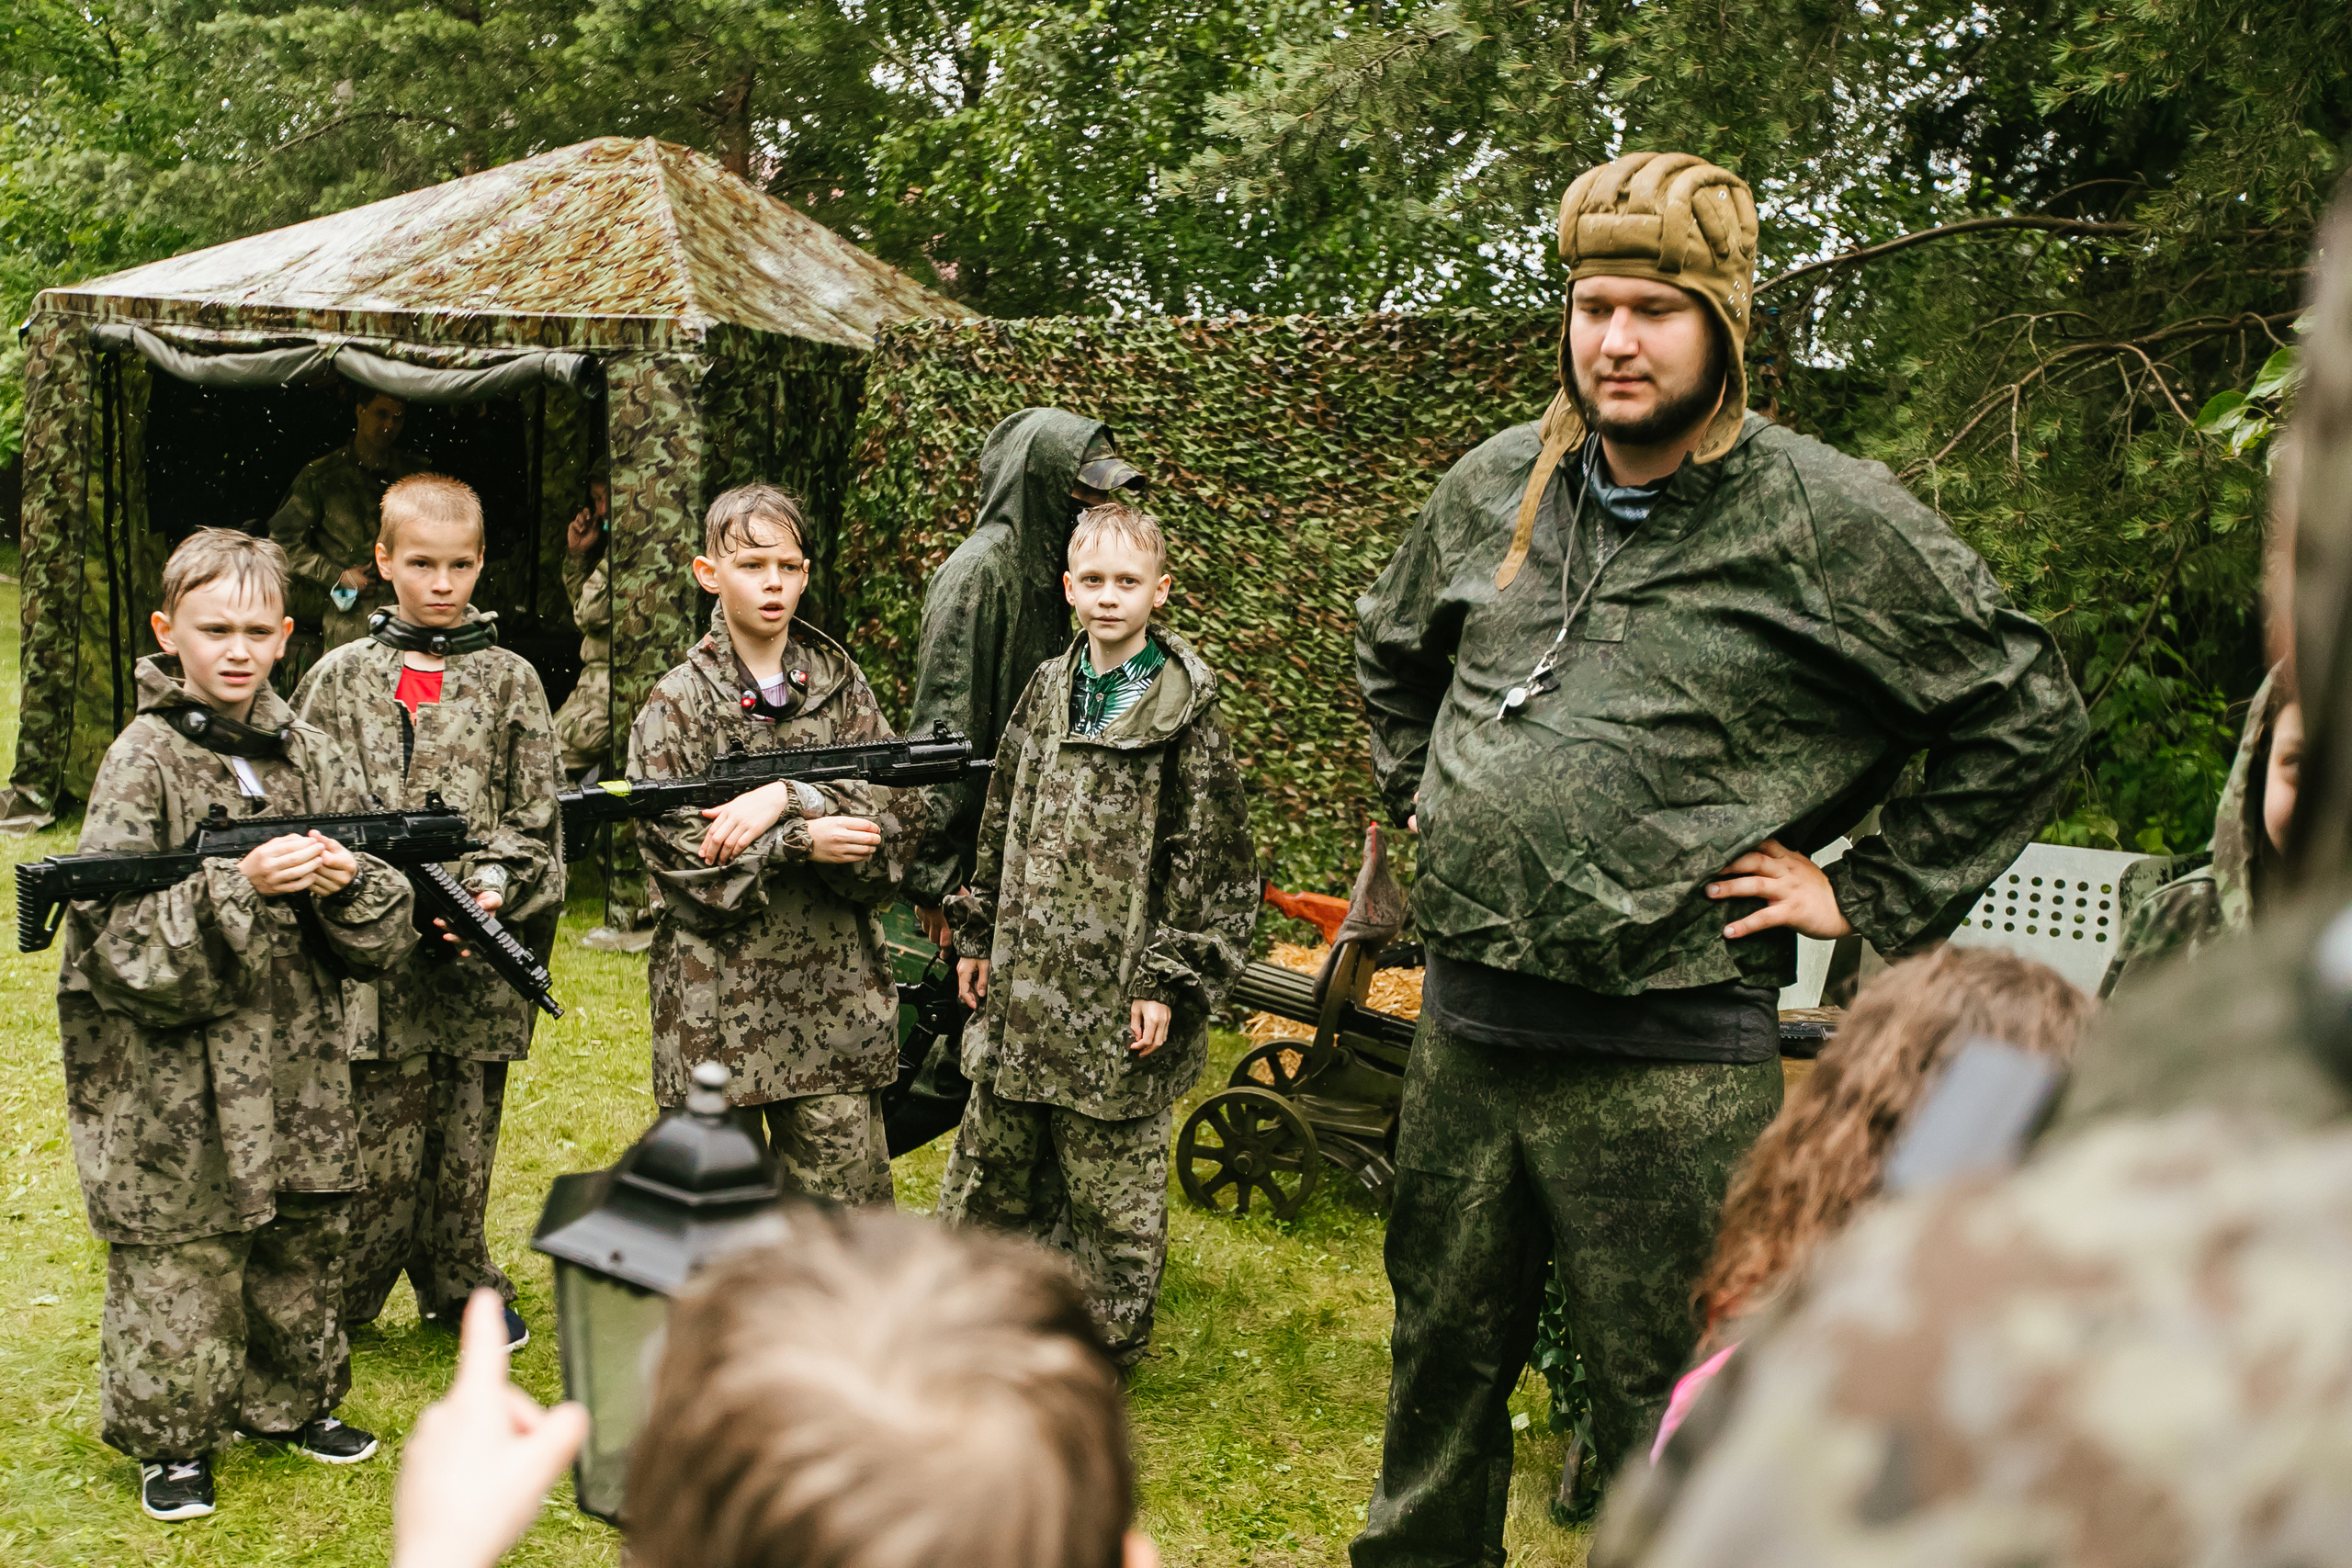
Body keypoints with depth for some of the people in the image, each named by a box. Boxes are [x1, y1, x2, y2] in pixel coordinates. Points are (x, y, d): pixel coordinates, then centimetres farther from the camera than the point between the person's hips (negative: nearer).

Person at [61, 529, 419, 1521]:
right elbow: (115, 936, -15)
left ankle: (291, 1402, 36)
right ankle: (170, 1442, 23)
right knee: (179, 1266, 3)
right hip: (174, 1084, -5)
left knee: (303, 1246, 16)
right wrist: (239, 886, -26)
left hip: (297, 1069, 5)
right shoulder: (144, 759, -8)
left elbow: (383, 937, 7)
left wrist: (347, 884, -14)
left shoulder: (308, 754, 5)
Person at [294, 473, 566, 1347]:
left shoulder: (509, 679, 5)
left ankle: (458, 1286, 29)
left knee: (465, 1140, 10)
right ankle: (334, 1304, 19)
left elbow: (537, 818, 4)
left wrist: (496, 887, -12)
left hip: (482, 951, 1)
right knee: (381, 1149, 0)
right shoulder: (341, 677, 5)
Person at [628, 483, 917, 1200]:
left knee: (848, 1190, 7)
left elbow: (898, 803, -3)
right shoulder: (678, 702, -1)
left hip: (832, 993, 2)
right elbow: (674, 845, -9)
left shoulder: (841, 683, 8)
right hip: (717, 997, -2)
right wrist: (799, 842, -17)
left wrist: (790, 797, -17)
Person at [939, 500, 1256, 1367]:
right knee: (991, 1159, 17)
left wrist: (1171, 982, -13)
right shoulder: (1046, 691, 8)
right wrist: (978, 935, 14)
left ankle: (1103, 1352, 23)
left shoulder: (1185, 711, -8)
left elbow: (1209, 862, -10)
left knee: (1112, 1183, 7)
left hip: (1118, 996, -5)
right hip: (1024, 982, 5)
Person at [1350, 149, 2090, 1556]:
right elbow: (1393, 653, 27)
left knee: (1668, 1425, 7)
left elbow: (2030, 714, -2)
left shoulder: (1834, 519, -8)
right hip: (1468, 1024, 5)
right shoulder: (1494, 489, 7)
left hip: (1670, 1058, -5)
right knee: (1444, 1359, 21)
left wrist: (1871, 897, -4)